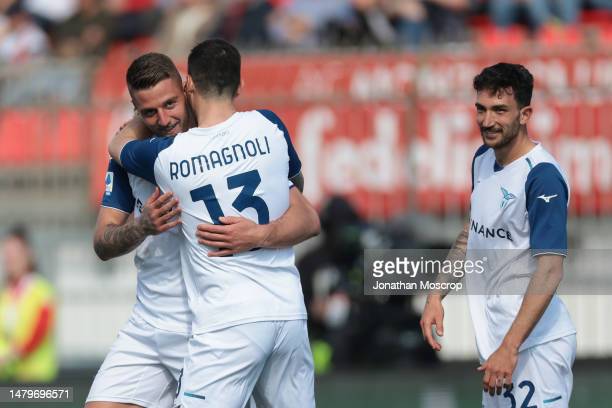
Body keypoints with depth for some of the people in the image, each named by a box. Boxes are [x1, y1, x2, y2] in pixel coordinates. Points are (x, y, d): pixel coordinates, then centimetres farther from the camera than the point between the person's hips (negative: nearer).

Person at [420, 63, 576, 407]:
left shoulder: (542, 176, -17)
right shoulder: (483, 159, 9)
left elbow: (550, 271, -22)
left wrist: (510, 348, -27)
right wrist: (436, 296, 14)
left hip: (534, 342, -8)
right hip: (494, 334, 8)